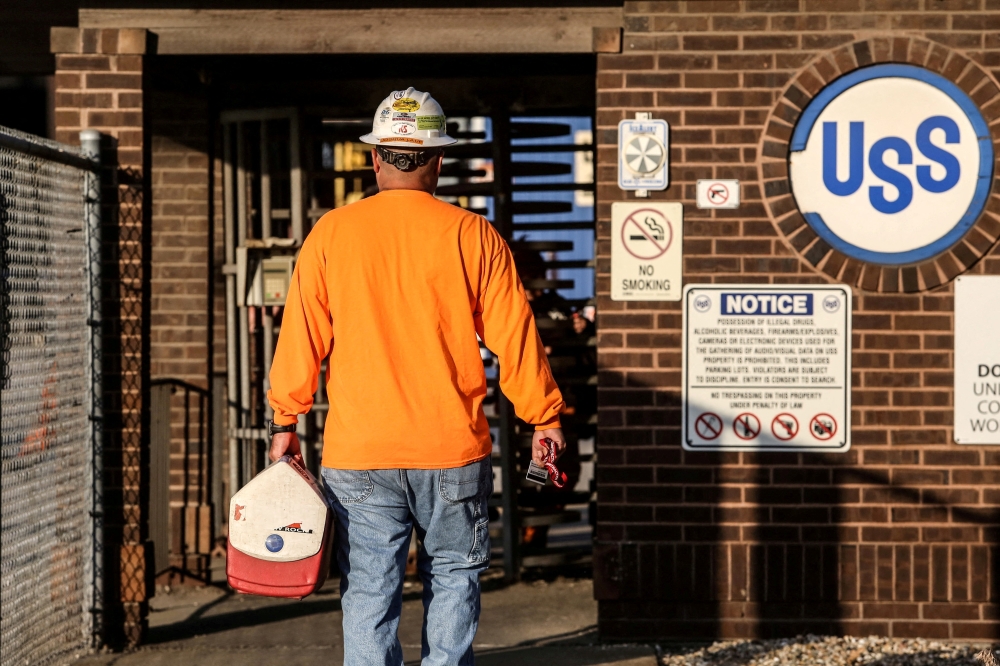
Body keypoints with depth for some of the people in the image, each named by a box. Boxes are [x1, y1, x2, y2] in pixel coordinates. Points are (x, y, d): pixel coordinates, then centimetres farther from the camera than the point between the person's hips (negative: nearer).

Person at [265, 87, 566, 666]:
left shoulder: (331, 233, 0)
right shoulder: (472, 235, -3)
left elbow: (302, 336, 2)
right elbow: (514, 337, 0)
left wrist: (286, 421, 11)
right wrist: (545, 418, 10)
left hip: (358, 453, 1)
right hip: (453, 448, 0)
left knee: (369, 593, 4)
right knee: (453, 576, 14)